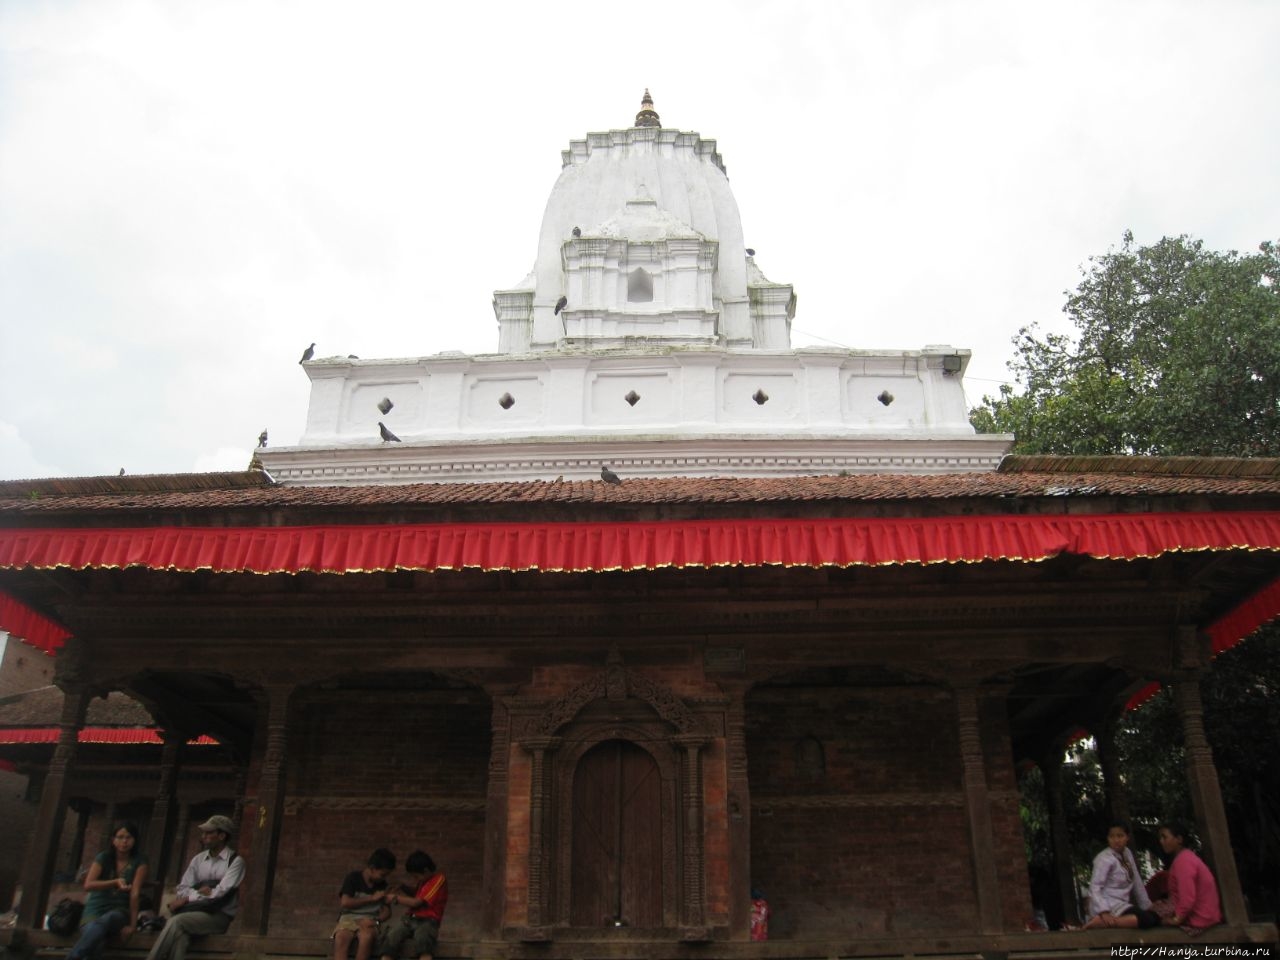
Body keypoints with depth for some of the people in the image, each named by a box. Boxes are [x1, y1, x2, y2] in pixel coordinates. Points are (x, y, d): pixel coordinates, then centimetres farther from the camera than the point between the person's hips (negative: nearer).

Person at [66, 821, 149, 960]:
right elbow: (88, 885, -10)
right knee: (96, 945, -35)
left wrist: (132, 924, -18)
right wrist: (115, 882, -25)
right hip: (96, 908, 1)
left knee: (105, 921, -40)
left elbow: (135, 893, -10)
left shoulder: (139, 862, 0)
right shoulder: (103, 858, 4)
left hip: (119, 911, -1)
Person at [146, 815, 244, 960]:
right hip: (196, 911, 4)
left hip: (219, 916, -4)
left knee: (176, 922, -29)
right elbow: (182, 888, 10)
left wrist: (188, 899, -11)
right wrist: (199, 892, -10)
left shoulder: (235, 861, -4)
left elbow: (219, 894, -12)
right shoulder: (198, 859, 15)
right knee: (180, 932, -32)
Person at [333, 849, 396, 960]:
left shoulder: (382, 884, 9)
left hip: (368, 920, 2)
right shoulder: (353, 878, -2)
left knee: (367, 937, -36)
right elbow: (345, 902, -11)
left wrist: (375, 920, -12)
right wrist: (371, 898, -9)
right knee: (340, 937, -37)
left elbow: (387, 910, 10)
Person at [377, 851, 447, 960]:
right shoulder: (424, 878, 16)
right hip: (410, 918, 7)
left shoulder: (438, 879, -10)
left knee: (422, 937, -42)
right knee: (391, 936, -26)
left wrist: (395, 898, -3)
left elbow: (416, 902, -13)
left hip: (427, 921, -7)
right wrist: (402, 888, 12)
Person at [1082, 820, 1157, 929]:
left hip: (1122, 905, 9)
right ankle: (1101, 921, -23)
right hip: (1109, 905, -9)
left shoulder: (1127, 853, 8)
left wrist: (1147, 906, 13)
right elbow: (1095, 887, -22)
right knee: (1149, 919, -23)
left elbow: (1136, 881, 15)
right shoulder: (1104, 859, -15)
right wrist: (1104, 912, -33)